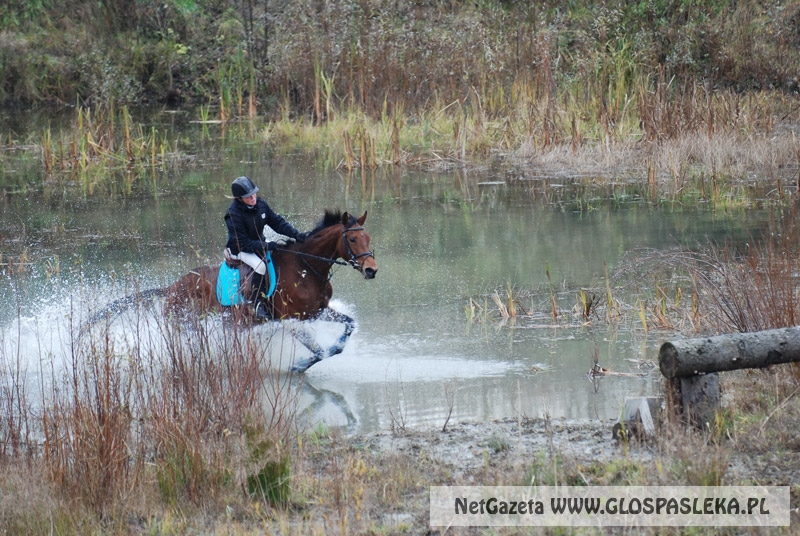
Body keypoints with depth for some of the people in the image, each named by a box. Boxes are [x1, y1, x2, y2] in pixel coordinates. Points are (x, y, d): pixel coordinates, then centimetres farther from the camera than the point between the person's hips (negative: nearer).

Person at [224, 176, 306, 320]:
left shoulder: (260, 204, -8)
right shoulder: (233, 215, -27)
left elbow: (277, 222, -3)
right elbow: (243, 243, -27)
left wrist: (296, 234, -17)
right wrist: (268, 246, -32)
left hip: (259, 244, 7)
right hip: (239, 250, -7)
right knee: (260, 265, -33)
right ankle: (257, 304, -24)